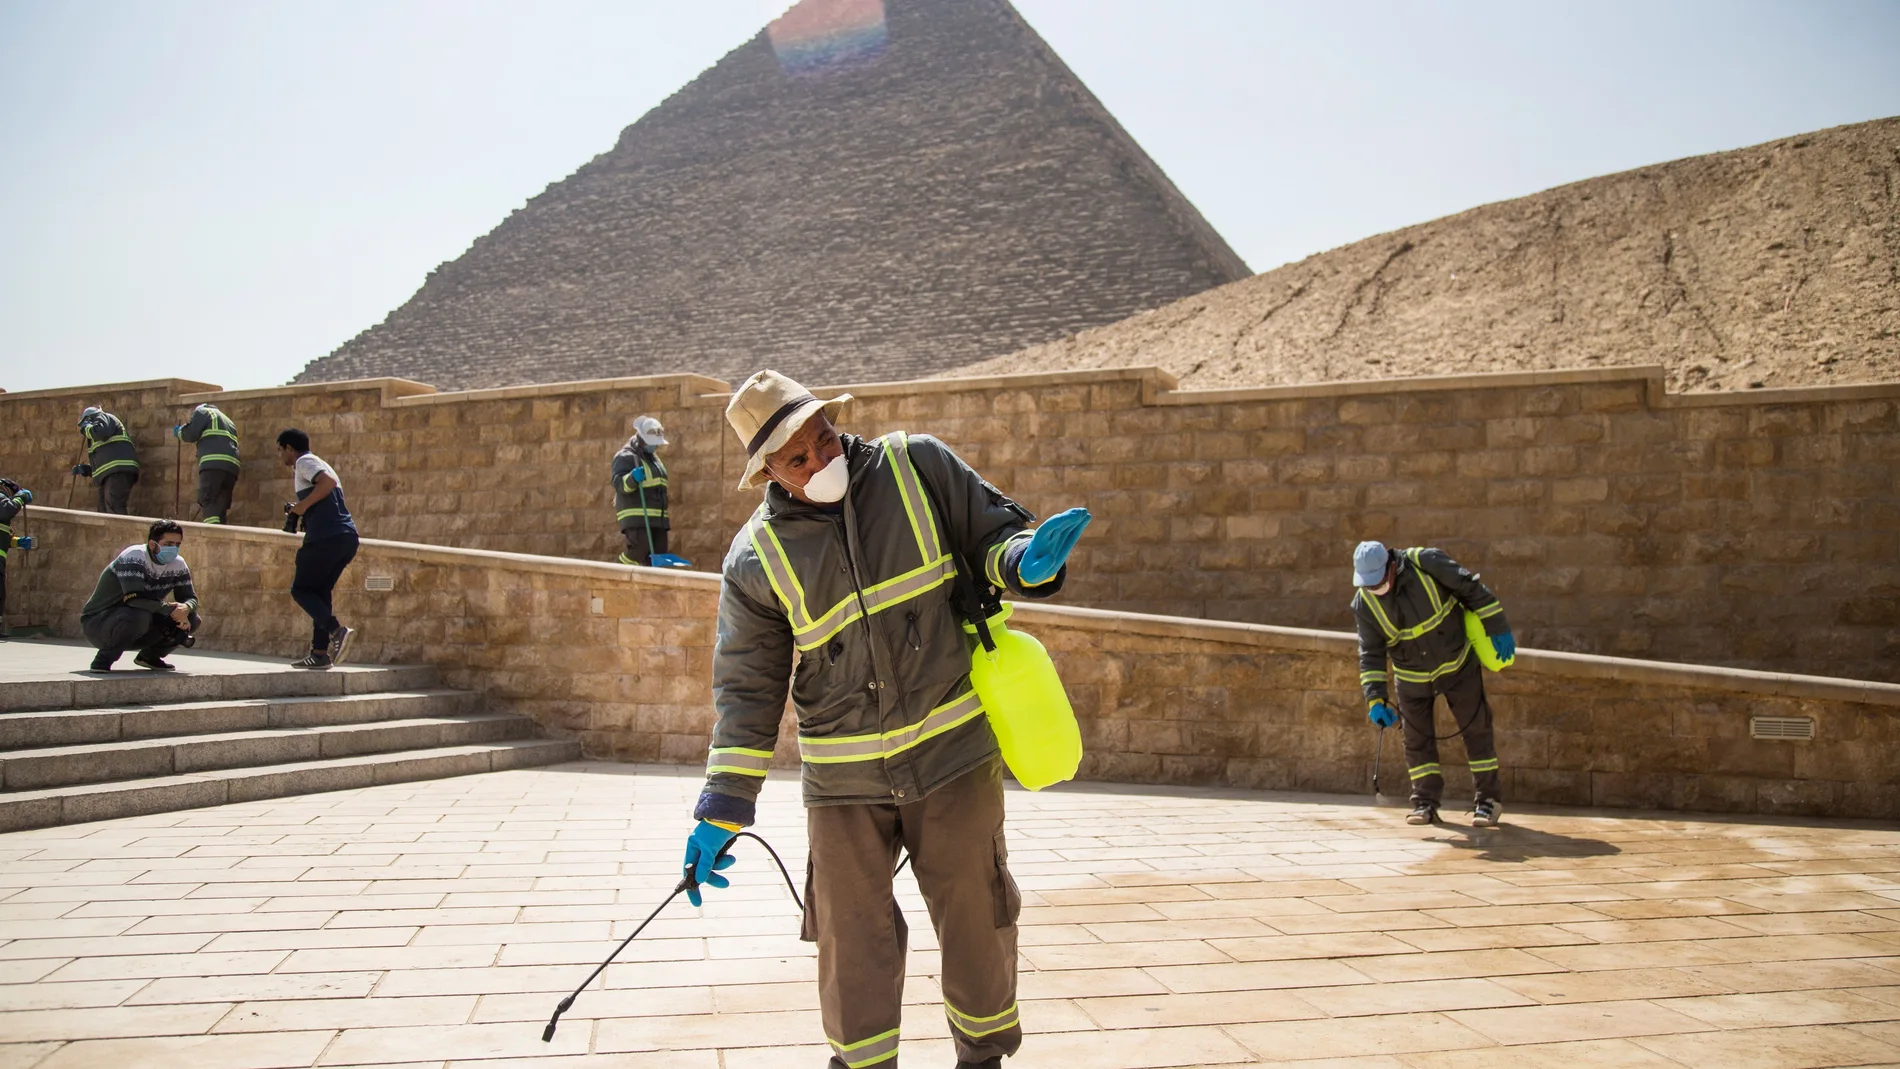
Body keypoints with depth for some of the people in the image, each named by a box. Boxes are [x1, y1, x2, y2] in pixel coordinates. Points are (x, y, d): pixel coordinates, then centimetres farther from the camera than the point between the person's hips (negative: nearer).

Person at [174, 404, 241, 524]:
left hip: (213, 465, -7)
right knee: (219, 511, 5)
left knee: (208, 505, -14)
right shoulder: (228, 421, 37)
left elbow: (191, 433, -1)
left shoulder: (202, 411, 16)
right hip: (232, 467, 7)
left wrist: (178, 431, 25)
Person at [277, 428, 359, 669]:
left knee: (301, 589, -1)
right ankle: (320, 653, 10)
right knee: (319, 591, 14)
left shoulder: (304, 461, 1)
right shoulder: (315, 464, 29)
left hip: (326, 536, -9)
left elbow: (328, 481, -19)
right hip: (347, 536, 9)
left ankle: (337, 630, -20)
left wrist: (302, 505, -14)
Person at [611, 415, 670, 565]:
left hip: (656, 519, 9)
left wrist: (665, 516, 30)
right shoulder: (626, 457, -4)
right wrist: (632, 478, -38)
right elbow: (619, 483, -17)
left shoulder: (653, 458, 25)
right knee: (638, 552, -23)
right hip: (636, 518, -9)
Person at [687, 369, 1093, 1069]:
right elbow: (747, 687, 1)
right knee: (852, 939, 4)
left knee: (974, 919, 11)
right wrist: (723, 808, -2)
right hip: (843, 778, 0)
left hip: (953, 751, 0)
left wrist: (1025, 561, -19)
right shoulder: (757, 558, -3)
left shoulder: (918, 467, -4)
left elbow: (991, 533, 6)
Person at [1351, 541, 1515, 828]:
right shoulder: (1364, 604, -17)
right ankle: (1425, 801, 14)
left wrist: (1497, 628, -13)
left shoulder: (1427, 563, -25)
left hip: (1457, 664, -2)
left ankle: (1488, 799, 12)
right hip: (1412, 678, 2)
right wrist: (1376, 699, -21)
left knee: (1476, 728, 2)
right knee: (1417, 738, 3)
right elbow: (1370, 654, -13)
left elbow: (1472, 589, -14)